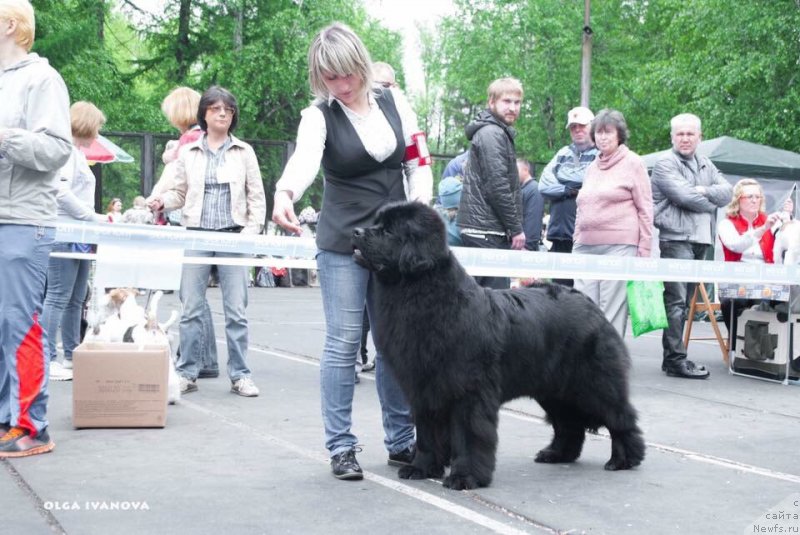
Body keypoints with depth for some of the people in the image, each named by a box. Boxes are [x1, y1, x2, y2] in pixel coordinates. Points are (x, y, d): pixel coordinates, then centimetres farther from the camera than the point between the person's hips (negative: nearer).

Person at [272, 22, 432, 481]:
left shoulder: (394, 102, 4)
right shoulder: (319, 116, -7)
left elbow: (419, 162, 10)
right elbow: (305, 157, -29)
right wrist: (285, 193, -50)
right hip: (342, 245, -3)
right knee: (344, 342, -3)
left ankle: (402, 441, 18)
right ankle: (341, 446, 6)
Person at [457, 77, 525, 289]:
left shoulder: (500, 133, 20)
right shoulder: (491, 133, -11)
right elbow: (497, 186, -17)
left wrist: (513, 227, 17)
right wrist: (516, 228, -12)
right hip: (487, 229, -10)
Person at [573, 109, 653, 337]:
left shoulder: (632, 163, 3)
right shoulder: (592, 167, 20)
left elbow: (645, 209, -1)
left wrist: (644, 251, -6)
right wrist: (576, 245, 18)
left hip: (619, 246, -6)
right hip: (586, 247, 6)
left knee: (612, 312, -8)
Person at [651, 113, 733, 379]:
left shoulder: (706, 165, 22)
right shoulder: (665, 165, -2)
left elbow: (727, 193, 9)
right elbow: (685, 197, -14)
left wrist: (705, 191, -8)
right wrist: (712, 203, 1)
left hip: (700, 240, 7)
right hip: (676, 239, -7)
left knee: (684, 300, 8)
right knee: (676, 300, -10)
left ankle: (674, 357, 12)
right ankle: (676, 359, -10)